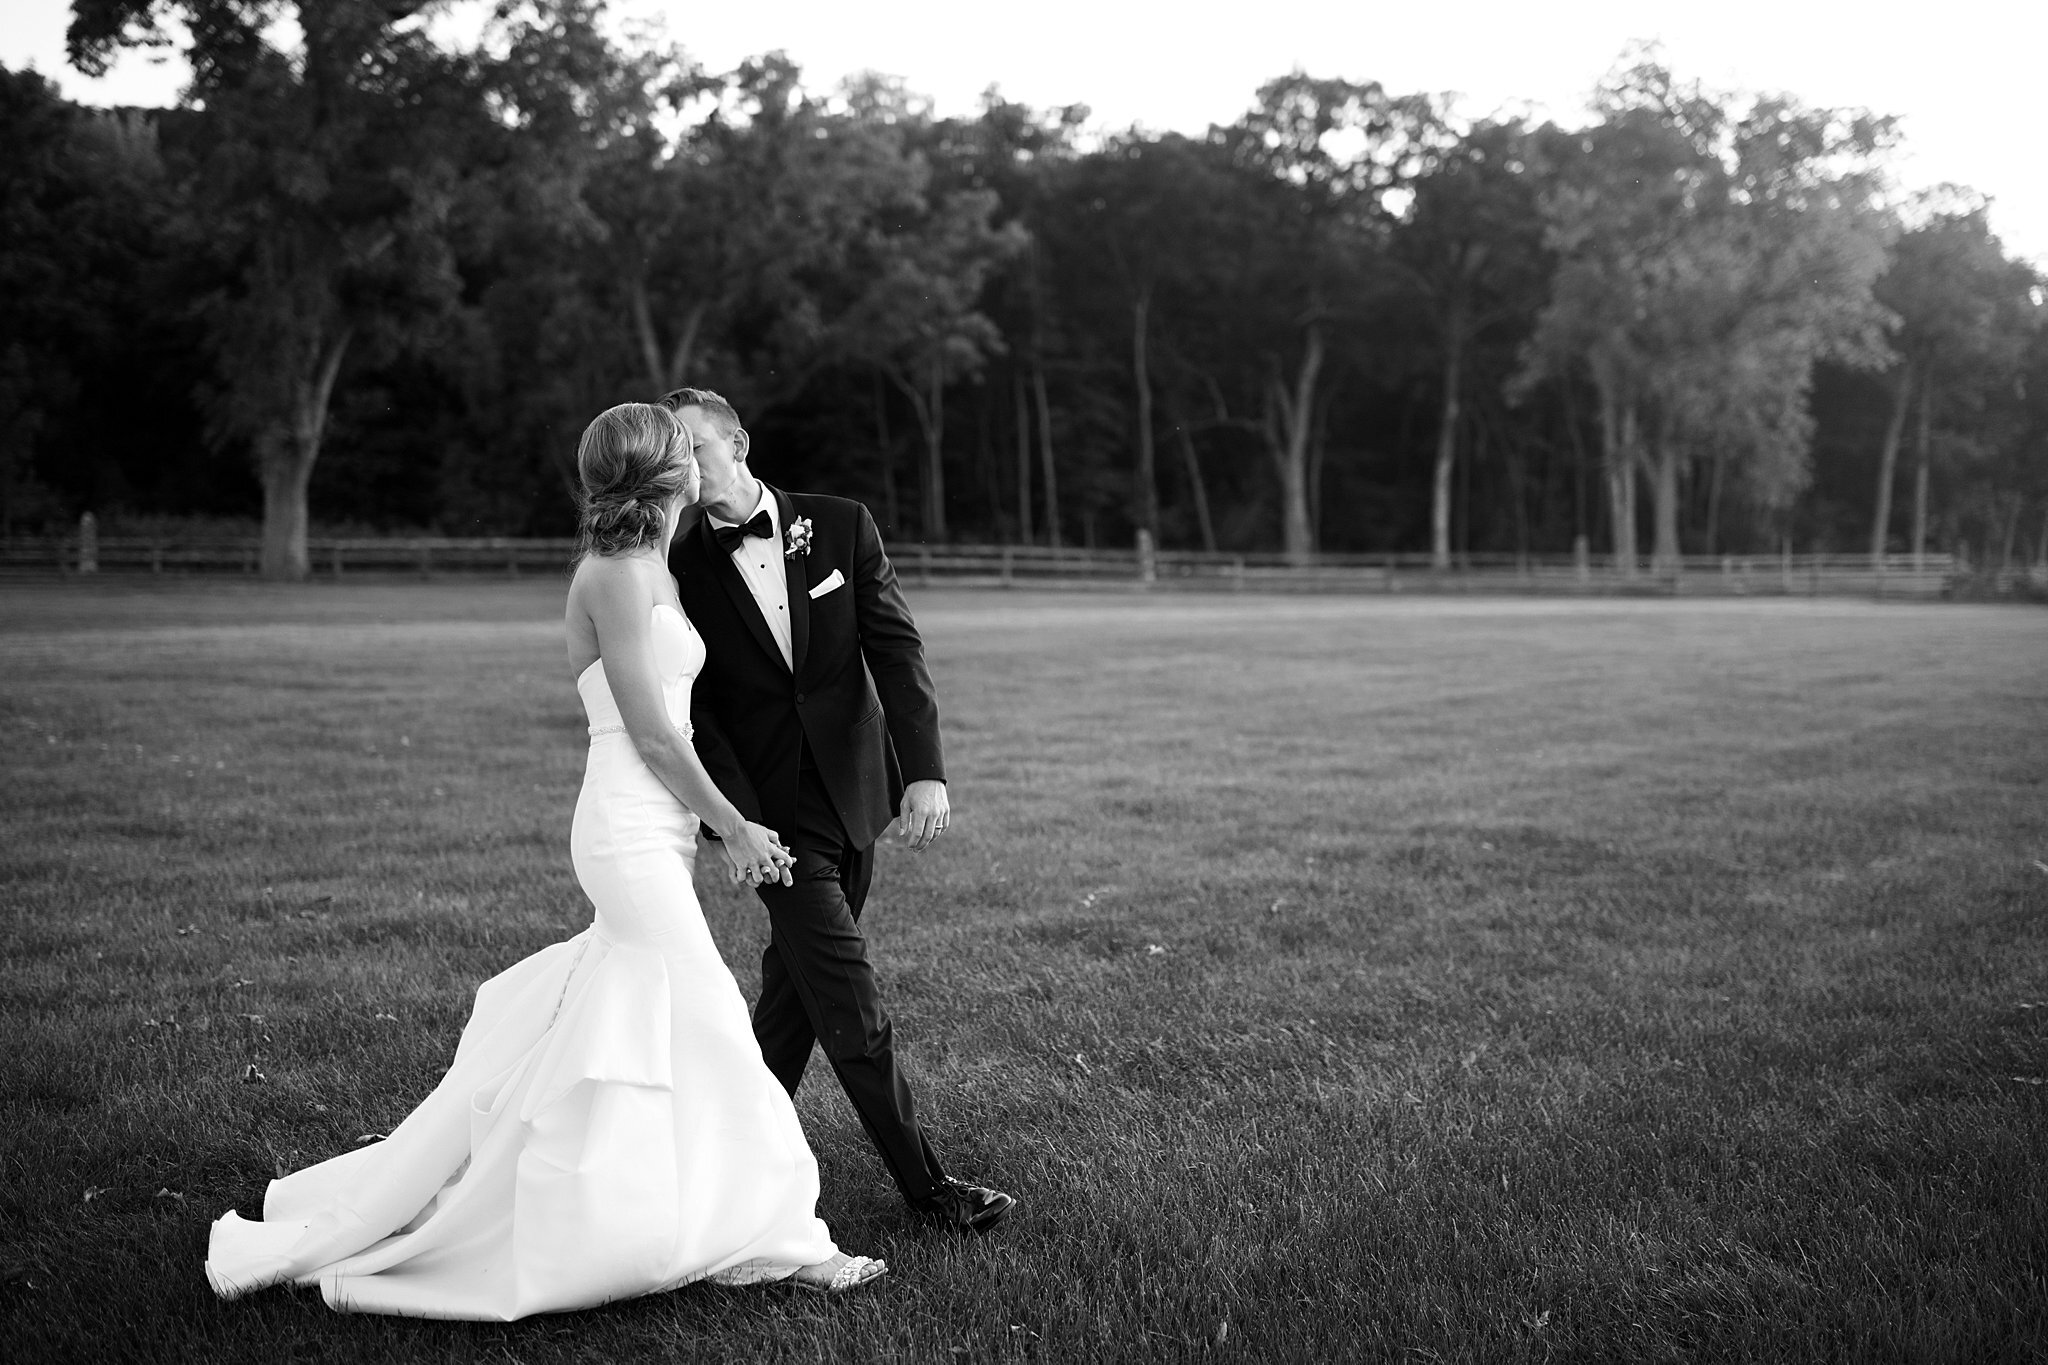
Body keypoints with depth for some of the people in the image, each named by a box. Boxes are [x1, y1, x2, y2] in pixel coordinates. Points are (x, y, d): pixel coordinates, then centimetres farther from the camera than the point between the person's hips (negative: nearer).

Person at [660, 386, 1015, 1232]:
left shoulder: (841, 528, -1)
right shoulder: (680, 571, -5)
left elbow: (897, 649, -7)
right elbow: (694, 712, -7)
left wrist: (925, 772, -18)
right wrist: (735, 821, -19)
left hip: (855, 793, 3)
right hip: (774, 810, -3)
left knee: (796, 982, 14)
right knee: (850, 1003, -6)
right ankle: (925, 1183, 2)